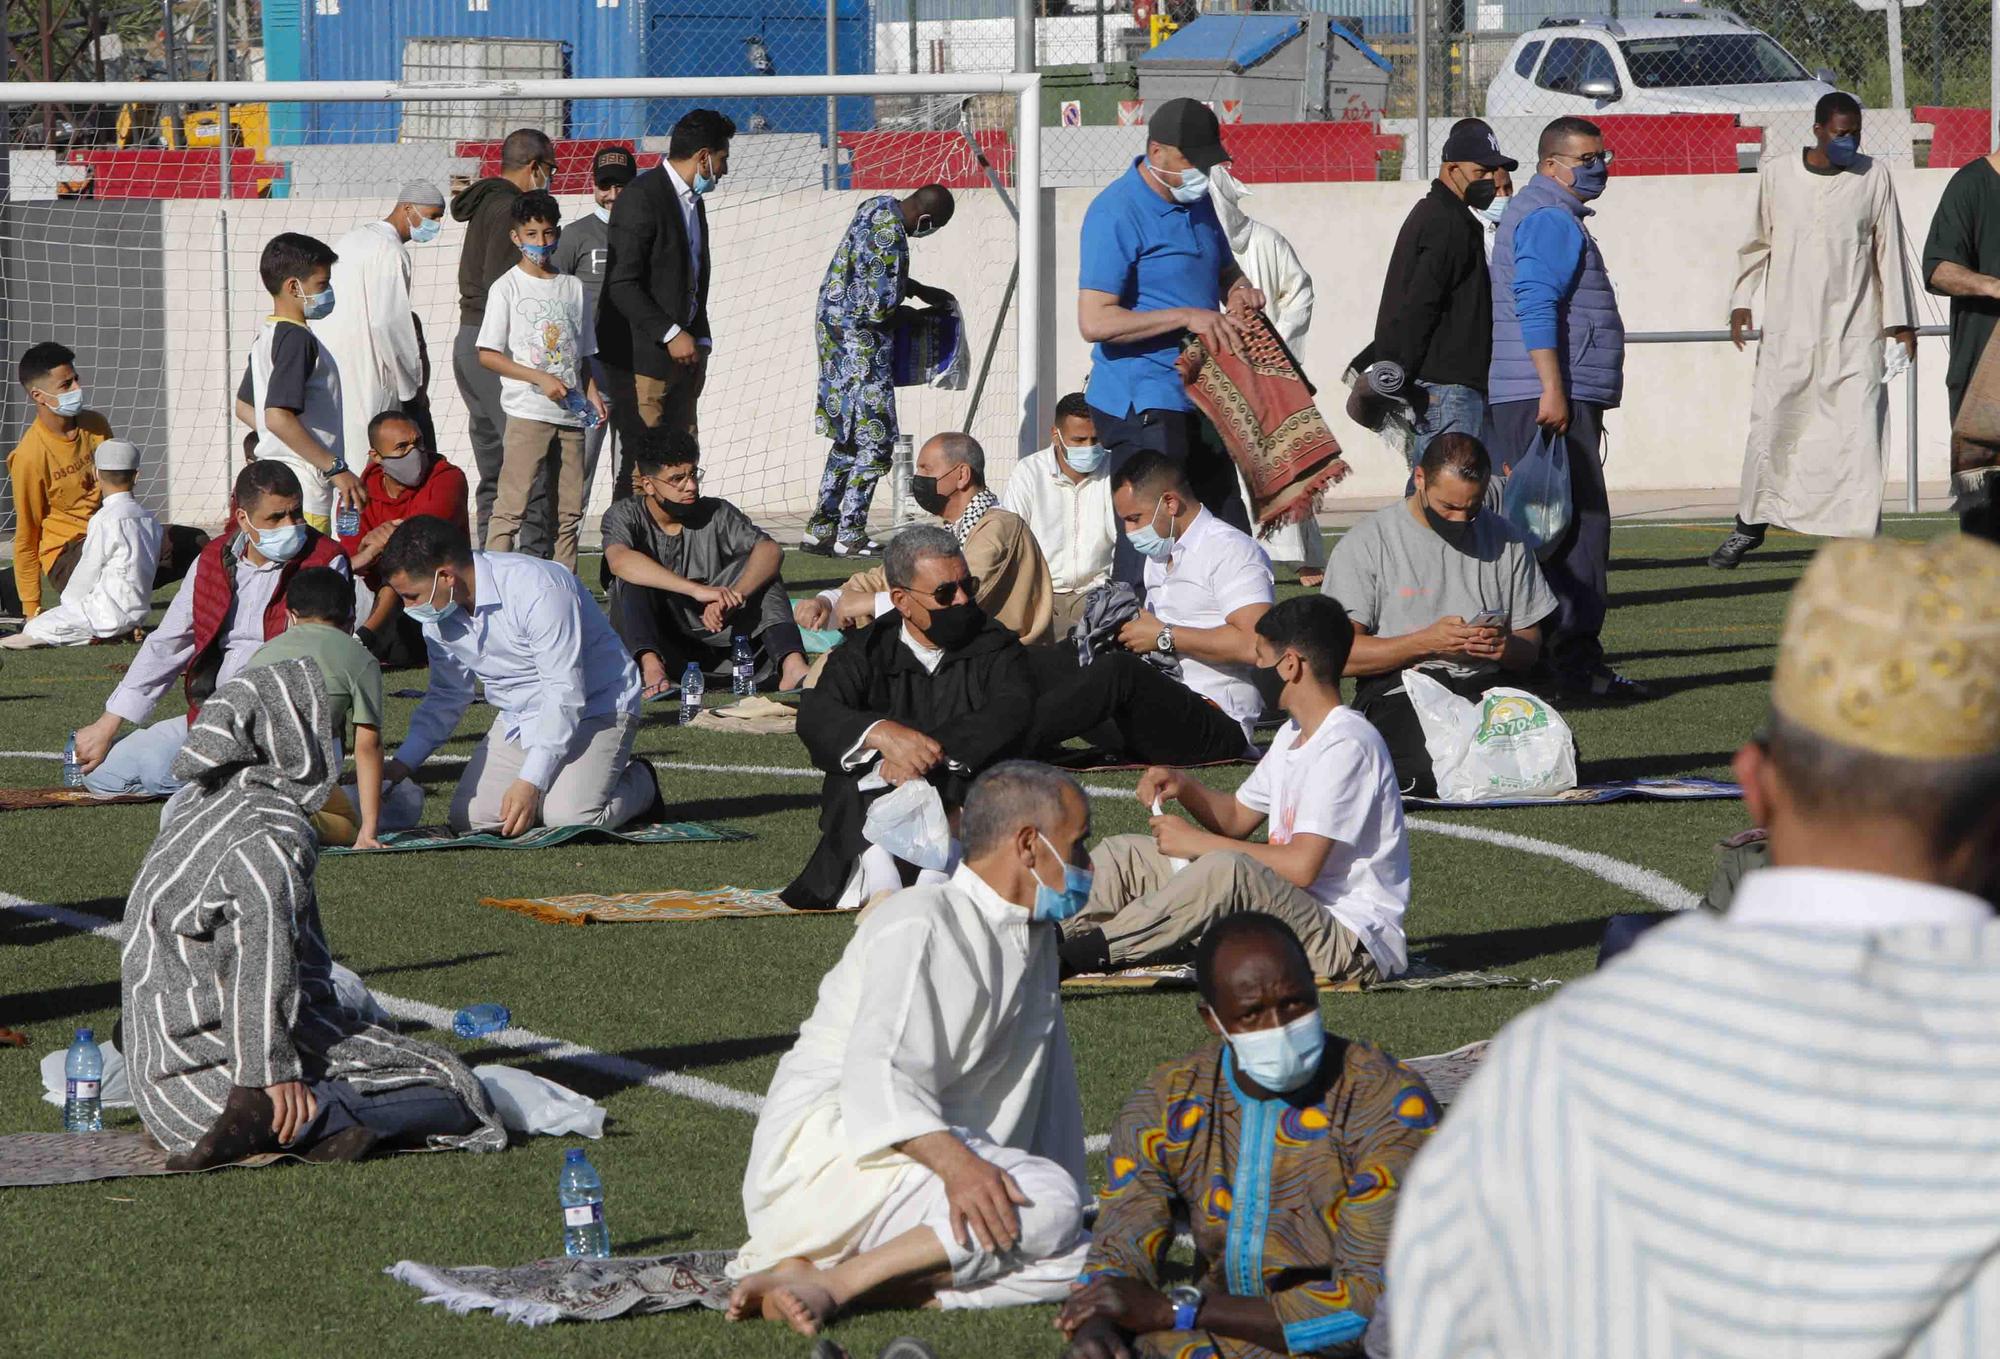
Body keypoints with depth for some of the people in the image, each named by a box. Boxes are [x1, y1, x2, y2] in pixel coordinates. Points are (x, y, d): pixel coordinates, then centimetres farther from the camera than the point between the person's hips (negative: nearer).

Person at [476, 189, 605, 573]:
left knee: (570, 508, 6)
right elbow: (488, 354, -7)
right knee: (512, 502, -10)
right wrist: (540, 379, -14)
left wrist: (592, 394, 3)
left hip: (570, 412, 5)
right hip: (527, 412, -5)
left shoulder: (572, 286, 14)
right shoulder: (507, 287, -1)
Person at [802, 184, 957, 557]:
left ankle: (819, 529, 19)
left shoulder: (878, 206, 6)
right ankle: (850, 536, -1)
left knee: (849, 437, 16)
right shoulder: (891, 237, -24)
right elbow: (882, 305, -24)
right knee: (875, 441, -4)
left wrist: (920, 290, 17)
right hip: (858, 341, -10)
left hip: (833, 327, 10)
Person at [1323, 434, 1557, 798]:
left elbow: (1531, 648, 15)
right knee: (1444, 769, -37)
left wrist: (1506, 647, -10)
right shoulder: (1368, 542, 0)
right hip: (1399, 694, -4)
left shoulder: (1505, 539, 14)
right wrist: (1426, 642, -18)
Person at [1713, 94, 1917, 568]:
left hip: (1853, 334, -1)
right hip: (1788, 331, 1)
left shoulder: (1874, 177, 3)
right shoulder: (1777, 174, 4)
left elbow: (1889, 250, 6)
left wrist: (1899, 320, 5)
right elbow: (1756, 242, 14)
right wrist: (1741, 302, 8)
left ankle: (1858, 538, -5)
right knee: (1770, 430, 3)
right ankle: (1749, 525, 21)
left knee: (1859, 432, -8)